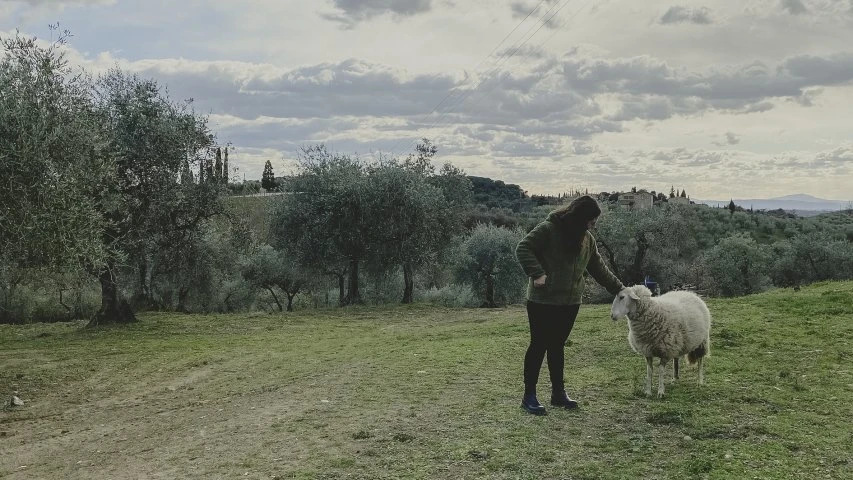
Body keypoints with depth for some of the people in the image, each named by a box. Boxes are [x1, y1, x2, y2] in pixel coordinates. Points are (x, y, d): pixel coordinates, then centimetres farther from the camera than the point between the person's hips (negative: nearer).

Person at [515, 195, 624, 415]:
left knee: (557, 346, 14)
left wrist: (618, 289, 16)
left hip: (570, 302, 7)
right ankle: (529, 395, 8)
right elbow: (523, 248, -13)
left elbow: (598, 268, 18)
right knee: (539, 346, 0)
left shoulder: (587, 239, 10)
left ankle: (558, 392, 22)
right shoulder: (548, 229, -12)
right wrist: (537, 273, -23)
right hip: (543, 301, -6)